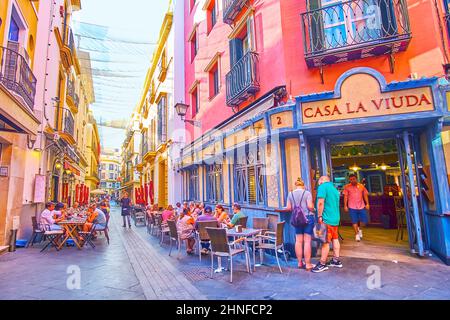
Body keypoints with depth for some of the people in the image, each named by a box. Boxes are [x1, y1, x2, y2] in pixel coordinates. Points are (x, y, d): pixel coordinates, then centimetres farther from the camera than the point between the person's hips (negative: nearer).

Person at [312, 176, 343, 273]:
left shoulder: (322, 187, -9)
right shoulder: (335, 189, 18)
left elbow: (321, 202, -19)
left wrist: (319, 216, -14)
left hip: (327, 219, -9)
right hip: (335, 218, 9)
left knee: (325, 242, -5)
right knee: (335, 239, 16)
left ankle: (322, 264, 1)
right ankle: (336, 260, 26)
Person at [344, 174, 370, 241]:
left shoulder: (361, 186, 6)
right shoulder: (347, 187, -1)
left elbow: (365, 195, 10)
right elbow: (345, 197, 0)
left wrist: (367, 204, 2)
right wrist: (345, 206, -4)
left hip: (361, 206, 2)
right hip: (352, 207, -2)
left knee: (364, 221, 4)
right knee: (354, 221, 2)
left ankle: (360, 229, 34)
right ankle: (357, 234, 18)